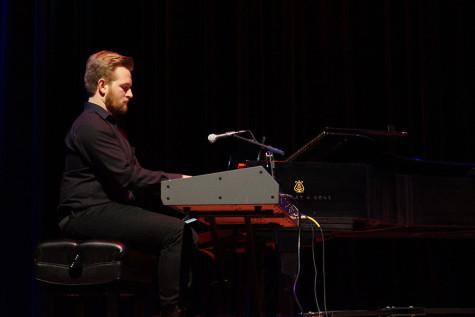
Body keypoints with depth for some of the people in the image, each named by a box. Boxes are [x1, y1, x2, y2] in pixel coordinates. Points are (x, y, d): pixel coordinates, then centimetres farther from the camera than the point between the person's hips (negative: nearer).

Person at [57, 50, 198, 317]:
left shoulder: (109, 125, 23)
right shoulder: (91, 125, -12)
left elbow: (135, 173, 17)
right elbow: (128, 177, -19)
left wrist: (178, 180, 3)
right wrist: (177, 181, -12)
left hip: (110, 209, 10)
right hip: (89, 214, -10)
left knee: (189, 235, -2)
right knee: (175, 230, -24)